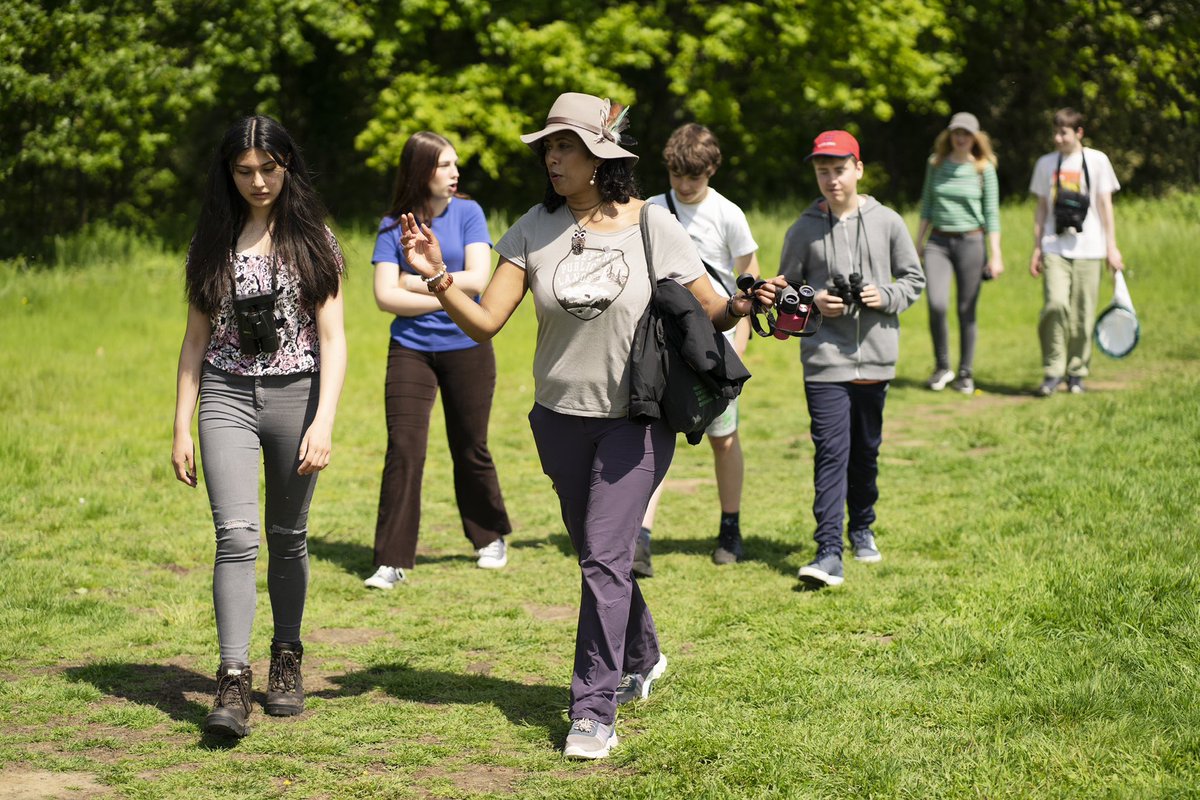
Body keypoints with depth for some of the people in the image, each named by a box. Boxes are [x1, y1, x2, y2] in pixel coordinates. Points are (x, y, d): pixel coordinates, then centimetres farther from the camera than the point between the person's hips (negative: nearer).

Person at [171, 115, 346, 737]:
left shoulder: (313, 240, 2)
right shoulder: (211, 243, 7)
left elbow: (332, 338, -3)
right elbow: (196, 339, 10)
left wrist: (324, 422, -13)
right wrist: (181, 427, 5)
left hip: (296, 395, 0)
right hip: (227, 399, 0)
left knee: (287, 537, 10)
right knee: (237, 535, -14)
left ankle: (286, 662, 27)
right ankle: (233, 684, -18)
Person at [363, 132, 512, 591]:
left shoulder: (467, 213, 0)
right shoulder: (394, 225, 0)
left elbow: (477, 280, -11)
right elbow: (385, 296, -8)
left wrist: (416, 282, -8)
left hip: (467, 349, 0)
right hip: (411, 350, 0)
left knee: (470, 450, 10)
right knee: (403, 450, -8)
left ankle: (491, 538, 32)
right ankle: (392, 561, -5)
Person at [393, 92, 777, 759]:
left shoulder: (654, 229, -9)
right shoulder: (536, 230, -1)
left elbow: (711, 313, -1)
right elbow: (485, 323, -5)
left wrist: (741, 308, -24)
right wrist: (438, 278, -21)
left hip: (637, 419, -4)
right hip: (562, 419, 4)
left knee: (605, 558, -12)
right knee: (601, 556, 17)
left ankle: (595, 711, -6)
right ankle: (641, 658, 42)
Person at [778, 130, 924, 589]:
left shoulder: (887, 222, 3)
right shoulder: (803, 230, 2)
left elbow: (914, 279, 10)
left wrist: (886, 297, -9)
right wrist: (813, 303, -9)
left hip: (876, 357, 2)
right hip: (824, 359, -2)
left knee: (866, 450, 14)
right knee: (831, 452, -10)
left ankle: (862, 529, 34)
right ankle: (829, 552, -13)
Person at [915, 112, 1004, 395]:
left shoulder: (983, 169, 0)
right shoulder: (935, 164, 7)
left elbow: (992, 214, 2)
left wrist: (995, 255, -3)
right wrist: (917, 244, 12)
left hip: (970, 242, -1)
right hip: (938, 242, 1)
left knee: (966, 310, 1)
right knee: (936, 305, -15)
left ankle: (965, 373, 14)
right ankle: (942, 366, 3)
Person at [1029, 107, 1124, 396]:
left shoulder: (1097, 161, 4)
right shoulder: (1045, 164, 10)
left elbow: (1105, 206, 6)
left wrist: (1111, 247, 2)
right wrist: (1037, 248, 10)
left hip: (1088, 250, -1)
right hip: (1055, 249, 1)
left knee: (1083, 315, -1)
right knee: (1055, 304, -18)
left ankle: (1076, 373, 13)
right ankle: (1053, 372, -9)